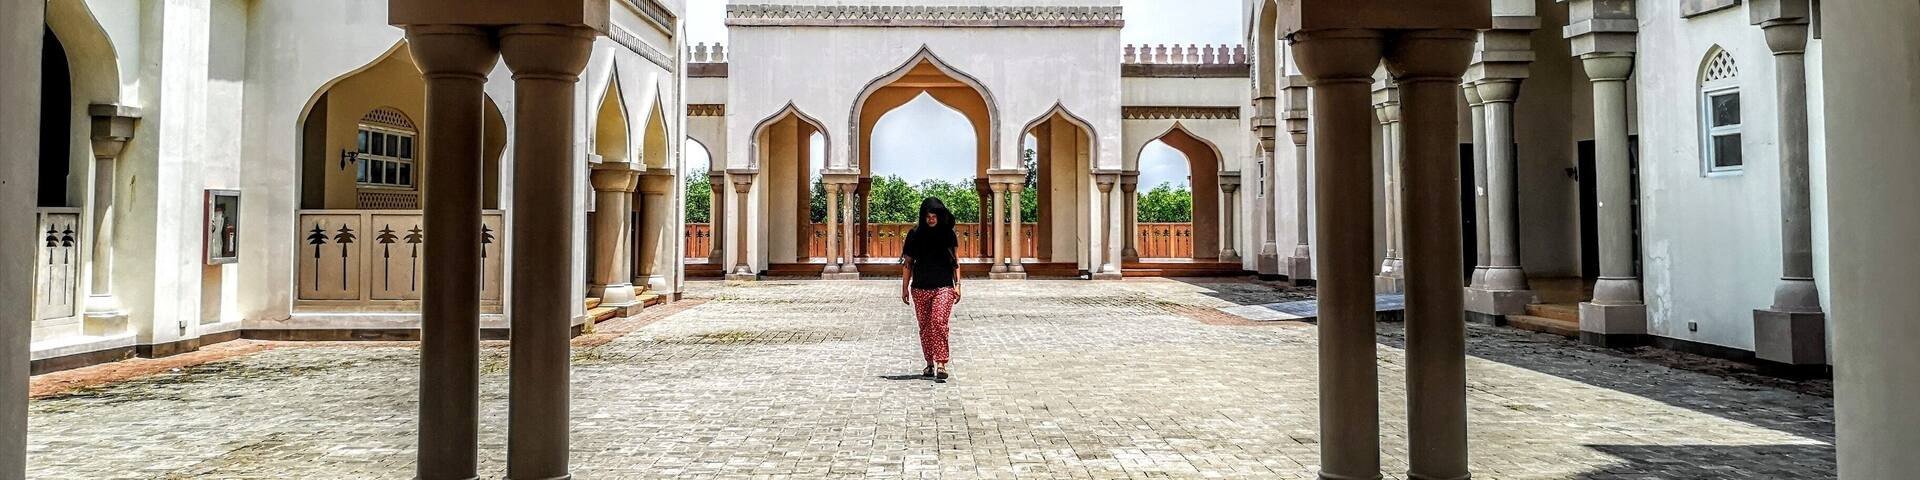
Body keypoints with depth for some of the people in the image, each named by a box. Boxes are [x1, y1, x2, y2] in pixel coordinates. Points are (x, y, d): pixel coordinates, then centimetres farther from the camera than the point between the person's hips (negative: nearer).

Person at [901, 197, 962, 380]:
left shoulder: (948, 233, 3)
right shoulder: (915, 234, 2)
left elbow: (955, 260, 10)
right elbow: (908, 262, 7)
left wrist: (957, 285, 4)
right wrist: (905, 287, 6)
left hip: (944, 287, -2)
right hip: (920, 289, 2)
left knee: (939, 322, -19)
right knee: (925, 327, 8)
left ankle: (941, 363, -20)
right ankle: (930, 363, 21)